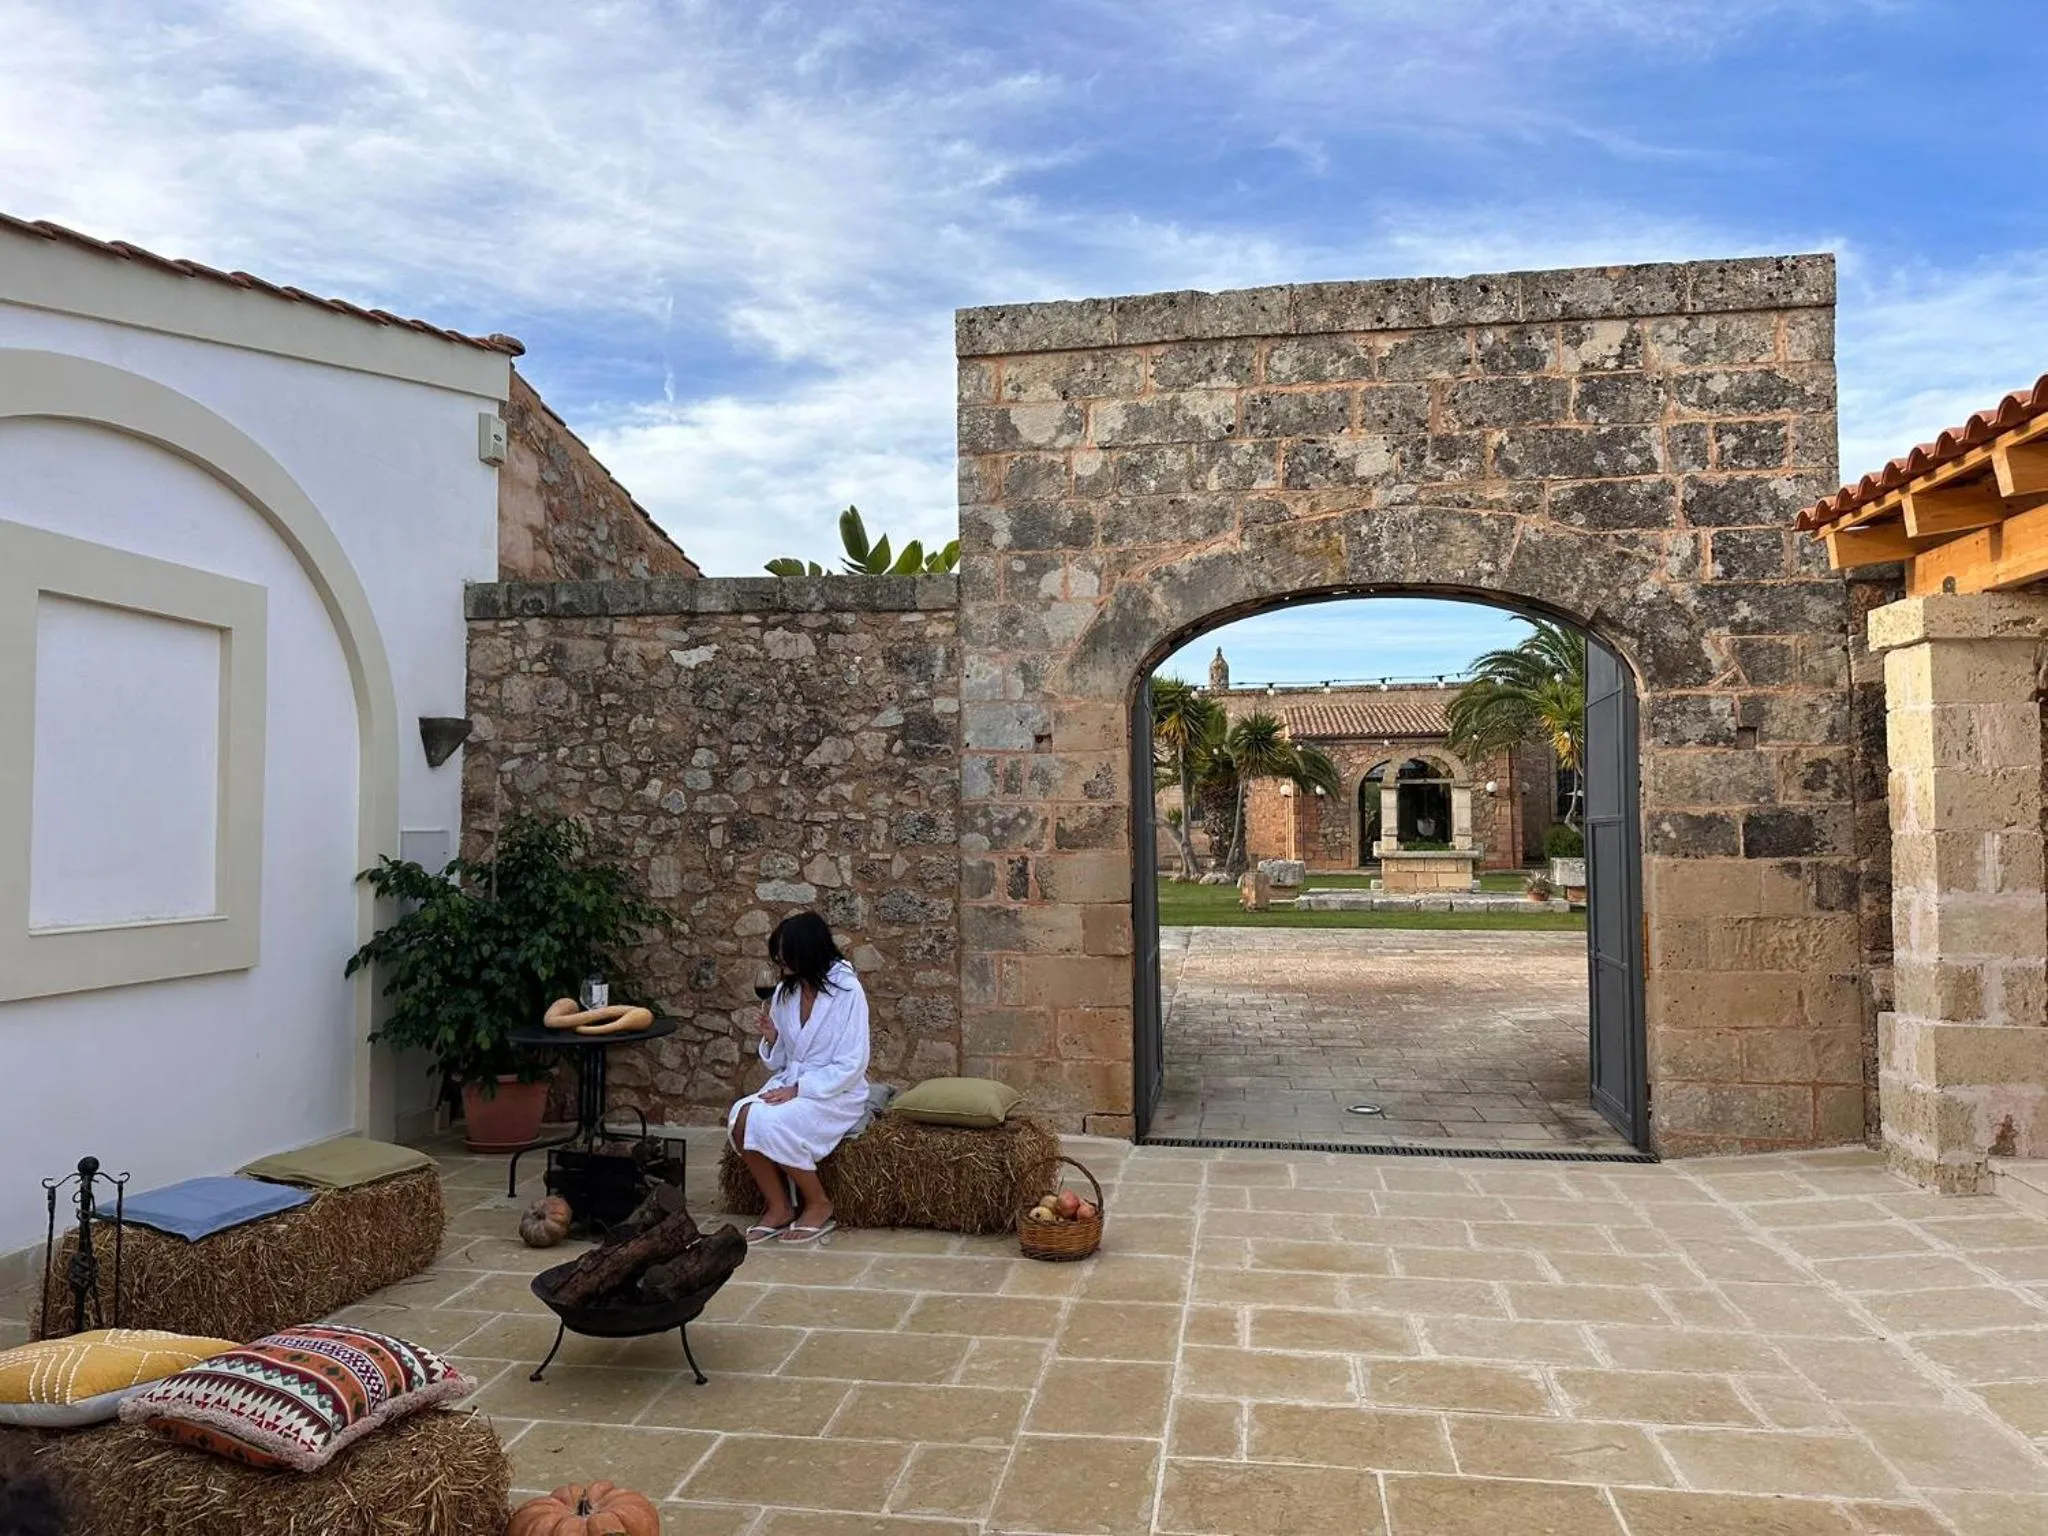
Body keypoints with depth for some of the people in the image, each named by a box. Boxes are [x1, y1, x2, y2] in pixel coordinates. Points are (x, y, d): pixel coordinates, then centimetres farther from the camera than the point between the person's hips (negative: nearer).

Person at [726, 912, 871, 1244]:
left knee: (770, 1123, -30)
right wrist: (772, 1039, -10)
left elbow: (852, 1065, -15)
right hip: (790, 1084, 6)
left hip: (835, 1094, -6)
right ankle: (778, 1207, -9)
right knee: (741, 1117, -24)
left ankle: (818, 1205, -9)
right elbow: (779, 1063, 12)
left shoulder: (847, 991, -13)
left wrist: (799, 1090, -20)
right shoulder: (784, 992, 5)